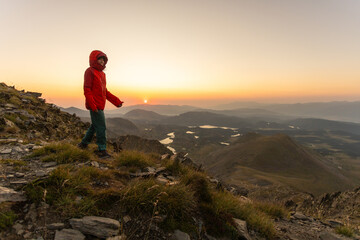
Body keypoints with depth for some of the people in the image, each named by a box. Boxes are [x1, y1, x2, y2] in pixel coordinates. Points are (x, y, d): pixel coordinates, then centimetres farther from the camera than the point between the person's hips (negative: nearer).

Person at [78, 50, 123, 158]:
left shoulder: (102, 73, 19)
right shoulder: (90, 71, -7)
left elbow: (105, 91, 22)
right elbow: (87, 90, -14)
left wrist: (116, 101, 16)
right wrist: (93, 105, -24)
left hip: (100, 106, 9)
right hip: (95, 106, -9)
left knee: (94, 126, 18)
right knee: (101, 127, -8)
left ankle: (84, 143, 34)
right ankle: (102, 150, -1)